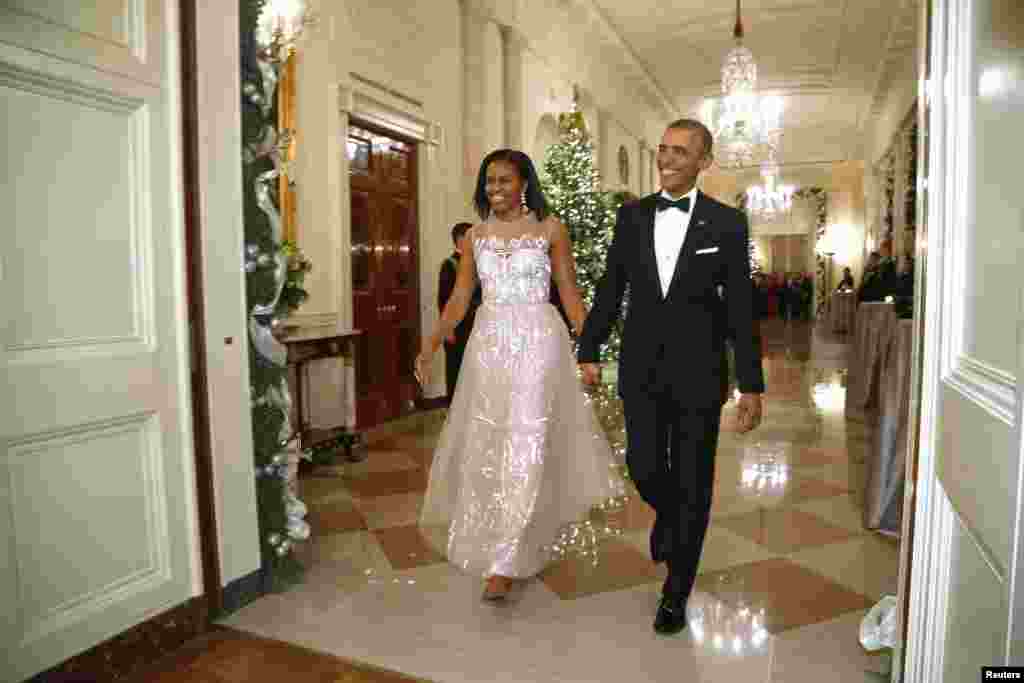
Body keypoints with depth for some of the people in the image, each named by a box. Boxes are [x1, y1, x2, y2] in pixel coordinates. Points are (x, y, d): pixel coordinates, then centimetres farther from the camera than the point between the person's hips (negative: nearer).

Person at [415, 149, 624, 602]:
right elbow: (459, 298, 8)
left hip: (537, 343, -4)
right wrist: (430, 346, -2)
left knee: (526, 446, -7)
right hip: (489, 344, 5)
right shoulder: (476, 234, 11)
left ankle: (503, 565, 0)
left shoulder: (550, 229, 1)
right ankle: (527, 544, 32)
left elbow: (570, 294, 1)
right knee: (486, 446, 9)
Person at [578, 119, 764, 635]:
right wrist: (589, 350, 7)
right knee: (643, 469, 7)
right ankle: (668, 515, 45)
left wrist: (751, 386, -6)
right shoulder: (631, 216, 4)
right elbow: (610, 289, 8)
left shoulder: (727, 223, -4)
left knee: (692, 485, 7)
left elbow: (741, 309, -4)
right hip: (641, 370, 2)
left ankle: (676, 593, 26)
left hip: (697, 374, -2)